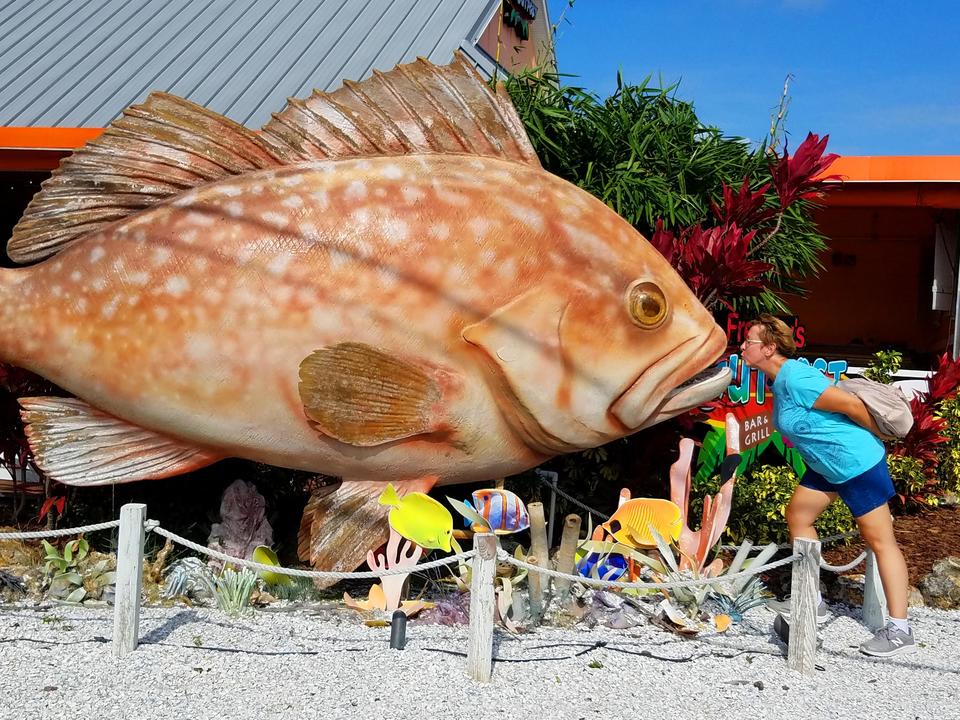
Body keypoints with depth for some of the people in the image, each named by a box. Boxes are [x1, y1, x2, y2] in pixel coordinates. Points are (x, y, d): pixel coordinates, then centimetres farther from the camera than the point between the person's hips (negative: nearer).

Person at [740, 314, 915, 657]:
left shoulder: (794, 379, -25)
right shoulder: (782, 379, 6)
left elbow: (851, 404, -25)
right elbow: (825, 383, 17)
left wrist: (879, 436, -9)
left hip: (858, 462, -11)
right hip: (826, 464, 11)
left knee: (880, 539, -5)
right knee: (798, 515, 15)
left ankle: (900, 631, -1)